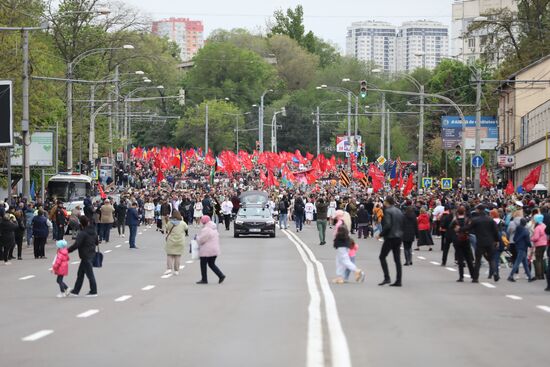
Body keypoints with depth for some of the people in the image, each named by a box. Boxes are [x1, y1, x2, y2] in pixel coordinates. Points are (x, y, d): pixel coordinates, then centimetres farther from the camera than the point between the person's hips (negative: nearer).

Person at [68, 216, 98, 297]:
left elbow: (76, 245, -23)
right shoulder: (93, 231, 5)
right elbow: (97, 242, 16)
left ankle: (93, 291, 8)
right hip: (91, 254, 9)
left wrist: (68, 251, -15)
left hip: (85, 256, -9)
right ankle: (75, 291, 21)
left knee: (89, 274, 1)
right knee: (80, 273, 15)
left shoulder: (82, 233, -21)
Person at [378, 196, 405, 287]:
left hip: (390, 238, -7)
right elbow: (403, 225, 14)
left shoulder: (388, 211, -12)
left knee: (382, 257, 3)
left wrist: (381, 234, -9)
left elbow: (387, 225, -20)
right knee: (397, 259, 8)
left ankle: (387, 278, -7)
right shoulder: (399, 211, 12)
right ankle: (399, 281, 6)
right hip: (398, 237, 7)